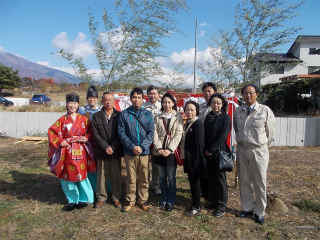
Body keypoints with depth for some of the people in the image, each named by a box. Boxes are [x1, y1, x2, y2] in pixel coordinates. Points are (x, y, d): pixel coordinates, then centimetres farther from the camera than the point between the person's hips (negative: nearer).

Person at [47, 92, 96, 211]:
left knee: (81, 175, 3)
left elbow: (91, 130, 7)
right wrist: (60, 141, -9)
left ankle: (83, 199, 22)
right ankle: (72, 200, 25)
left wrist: (86, 137, -12)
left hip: (80, 152, -1)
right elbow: (51, 132, 4)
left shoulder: (83, 119, 3)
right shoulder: (62, 120, 4)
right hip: (66, 152, 1)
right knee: (67, 176, 8)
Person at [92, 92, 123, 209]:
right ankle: (101, 197, 26)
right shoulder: (96, 116, 6)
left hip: (116, 151, 0)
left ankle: (116, 197, 23)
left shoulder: (119, 115, 3)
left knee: (116, 175, 7)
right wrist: (106, 147, -12)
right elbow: (96, 134, -2)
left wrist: (113, 147, -12)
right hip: (101, 151, 1)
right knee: (101, 175, 9)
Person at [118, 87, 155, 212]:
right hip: (129, 152, -1)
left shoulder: (148, 114, 5)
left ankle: (142, 200, 26)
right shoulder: (124, 114, 1)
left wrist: (142, 147, -12)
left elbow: (151, 133, 0)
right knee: (131, 178, 8)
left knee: (144, 178, 10)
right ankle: (130, 201, 25)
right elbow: (121, 133, -2)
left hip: (144, 151, 1)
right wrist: (132, 147, -12)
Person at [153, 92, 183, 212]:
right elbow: (155, 134, 1)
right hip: (159, 151, 2)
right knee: (162, 177, 11)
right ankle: (164, 200, 26)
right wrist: (159, 148, -13)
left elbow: (178, 134, -4)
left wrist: (169, 149, -13)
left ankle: (170, 201, 18)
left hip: (171, 151, -2)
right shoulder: (157, 117, 9)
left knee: (171, 178, 3)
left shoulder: (178, 116, 3)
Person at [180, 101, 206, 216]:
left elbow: (200, 143, -18)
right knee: (191, 181, 16)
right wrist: (184, 156, 13)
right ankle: (194, 204, 30)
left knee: (195, 182, 3)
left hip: (195, 159, -8)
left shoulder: (198, 123, -14)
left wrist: (197, 160, -20)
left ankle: (196, 208, 17)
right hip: (188, 158, 8)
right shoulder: (186, 124, 11)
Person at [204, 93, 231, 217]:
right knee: (210, 178, 12)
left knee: (220, 178, 3)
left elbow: (223, 136, -13)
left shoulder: (226, 117, -6)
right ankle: (212, 202, 27)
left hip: (220, 152, -5)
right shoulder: (208, 117, 9)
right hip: (208, 152, 5)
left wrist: (210, 149, -13)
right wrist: (205, 150, 0)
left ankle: (221, 206, 16)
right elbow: (205, 134, 9)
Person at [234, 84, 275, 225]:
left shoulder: (265, 110, -7)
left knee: (260, 183, 7)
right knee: (244, 181, 13)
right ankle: (247, 208, 30)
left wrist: (263, 144, 11)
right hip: (242, 149, 3)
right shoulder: (237, 111, 4)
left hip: (259, 150, -3)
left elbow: (270, 131, 2)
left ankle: (260, 212, 23)